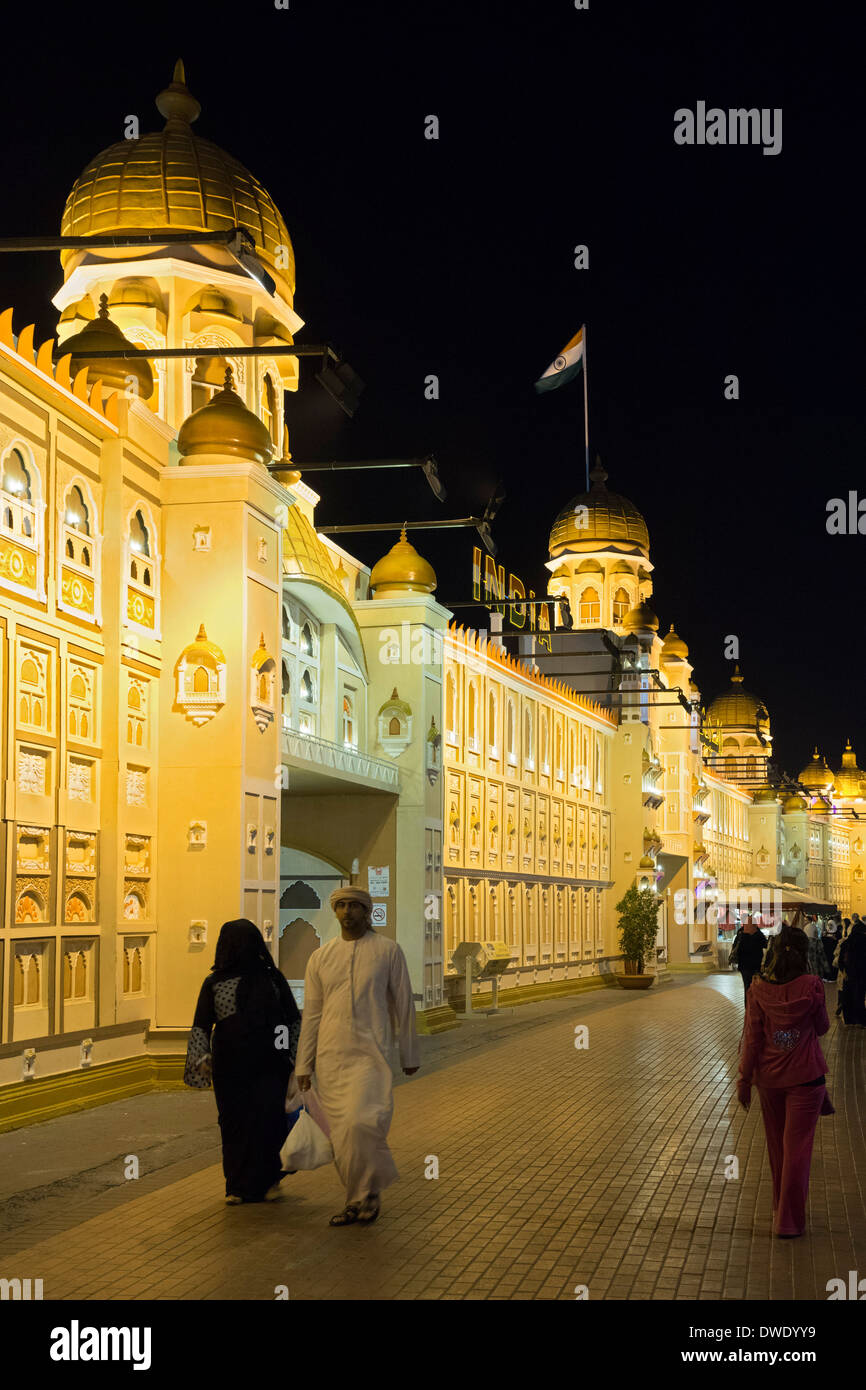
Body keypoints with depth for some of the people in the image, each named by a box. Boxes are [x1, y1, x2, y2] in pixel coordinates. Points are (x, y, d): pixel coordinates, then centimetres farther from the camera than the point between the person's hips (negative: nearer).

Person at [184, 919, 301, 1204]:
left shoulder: (272, 978, 6)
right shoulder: (214, 983, 6)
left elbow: (294, 1020, 11)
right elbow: (201, 1026, 6)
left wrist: (296, 1057, 3)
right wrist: (202, 1058, -8)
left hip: (268, 1065, -1)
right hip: (229, 1067, 1)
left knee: (268, 1117, -10)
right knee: (234, 1124, 3)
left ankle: (268, 1180, 9)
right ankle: (238, 1187, 15)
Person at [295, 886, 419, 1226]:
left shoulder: (387, 951, 2)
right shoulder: (320, 957, 9)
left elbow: (403, 1004, 7)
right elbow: (311, 1014, 11)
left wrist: (409, 1054, 10)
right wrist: (304, 1065, 9)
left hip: (370, 1054, -3)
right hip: (330, 1056, 3)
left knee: (362, 1122, -20)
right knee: (340, 1133, 3)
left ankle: (371, 1190, 0)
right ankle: (356, 1199, 18)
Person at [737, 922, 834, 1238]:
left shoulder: (760, 989, -8)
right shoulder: (811, 987, -12)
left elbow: (751, 1036, -5)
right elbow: (822, 1027, 2)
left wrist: (745, 1078, 2)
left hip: (769, 1078, 3)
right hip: (805, 1077, -3)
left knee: (776, 1147, 19)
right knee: (797, 1147, 4)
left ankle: (781, 1209, 35)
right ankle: (789, 1220, 6)